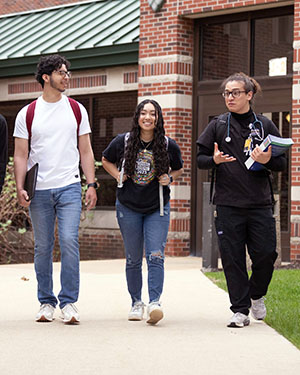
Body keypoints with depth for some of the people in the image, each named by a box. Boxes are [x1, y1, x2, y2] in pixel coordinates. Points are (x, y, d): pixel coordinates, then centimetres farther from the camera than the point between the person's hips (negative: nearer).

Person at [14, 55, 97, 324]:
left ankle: (69, 302, -6)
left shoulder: (76, 110, 9)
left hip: (69, 187, 0)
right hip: (39, 191, 0)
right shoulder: (27, 114, 5)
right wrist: (20, 188, -6)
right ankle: (46, 302, 15)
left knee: (69, 241, -13)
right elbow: (21, 155, 5)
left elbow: (85, 151, 11)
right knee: (43, 247, 4)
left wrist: (91, 184, 2)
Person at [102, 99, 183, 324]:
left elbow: (178, 169, 15)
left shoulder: (168, 145, -3)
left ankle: (155, 302, -18)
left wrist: (170, 178, -5)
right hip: (128, 207, 1)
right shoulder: (123, 142, -3)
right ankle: (136, 303, 19)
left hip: (158, 208, -1)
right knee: (133, 259, 8)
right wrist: (118, 176, -1)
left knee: (155, 257, -13)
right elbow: (106, 160, 15)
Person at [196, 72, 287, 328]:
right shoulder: (218, 125, 7)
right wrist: (214, 160, -13)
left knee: (266, 254, -3)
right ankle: (240, 310, 7)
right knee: (233, 259, -1)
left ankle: (257, 295, 24)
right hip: (228, 204, 0)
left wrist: (267, 161, -13)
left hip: (260, 204, 0)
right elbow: (200, 159, 9)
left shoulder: (264, 125, 7)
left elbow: (282, 163, 9)